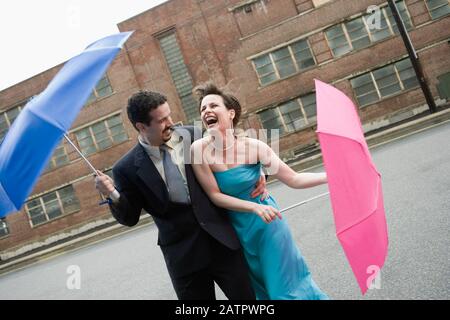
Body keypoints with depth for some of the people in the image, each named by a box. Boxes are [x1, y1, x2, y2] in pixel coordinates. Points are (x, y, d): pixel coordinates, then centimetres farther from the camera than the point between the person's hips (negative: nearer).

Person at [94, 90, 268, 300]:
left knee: (246, 296, 8)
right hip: (183, 254, -1)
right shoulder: (128, 168, -6)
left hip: (221, 239, 1)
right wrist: (112, 195, -19)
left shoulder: (193, 136, -3)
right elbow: (130, 218, 0)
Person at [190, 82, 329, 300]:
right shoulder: (199, 149, -18)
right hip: (237, 229, 1)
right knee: (259, 286, 18)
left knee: (287, 284, 7)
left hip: (268, 223, -1)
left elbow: (294, 179, -14)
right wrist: (255, 207, -22)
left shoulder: (253, 146, -17)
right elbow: (215, 196, -13)